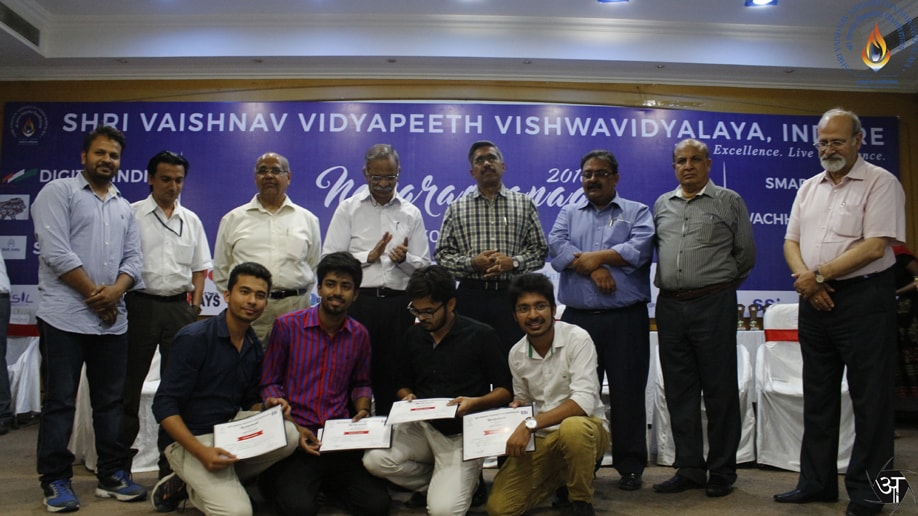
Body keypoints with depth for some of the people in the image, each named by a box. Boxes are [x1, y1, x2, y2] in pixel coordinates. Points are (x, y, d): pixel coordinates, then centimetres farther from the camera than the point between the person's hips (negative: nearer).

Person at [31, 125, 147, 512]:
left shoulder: (124, 208, 16)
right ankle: (55, 481, 13)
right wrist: (95, 294, -12)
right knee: (60, 402, 2)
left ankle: (112, 475, 20)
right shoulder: (58, 192, -2)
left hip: (112, 320, 6)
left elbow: (134, 258, 10)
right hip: (66, 318, -5)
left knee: (111, 401, 10)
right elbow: (55, 251, -13)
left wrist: (116, 290, -10)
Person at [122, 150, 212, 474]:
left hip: (179, 307, 3)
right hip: (141, 304, -3)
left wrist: (195, 303, 4)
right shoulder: (132, 215, 1)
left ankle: (172, 462, 15)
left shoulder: (191, 221, 12)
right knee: (129, 384, 5)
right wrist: (118, 297, -11)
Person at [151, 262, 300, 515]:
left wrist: (266, 407, -10)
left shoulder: (255, 348, 6)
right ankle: (191, 487, 6)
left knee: (289, 435, -22)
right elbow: (164, 405, -16)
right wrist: (202, 452, -27)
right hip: (188, 439, -6)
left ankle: (221, 480, -3)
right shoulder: (194, 337, -14)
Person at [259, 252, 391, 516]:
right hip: (297, 437, -3)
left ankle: (325, 482, 12)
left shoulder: (359, 335, 7)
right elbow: (270, 384, 1)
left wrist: (362, 411, 0)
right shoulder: (287, 325, -2)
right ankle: (282, 481, 7)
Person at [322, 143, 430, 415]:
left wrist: (404, 259, -11)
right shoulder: (348, 209, 7)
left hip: (398, 304, 2)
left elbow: (424, 267, 9)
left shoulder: (411, 214, 12)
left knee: (393, 373, 6)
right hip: (358, 301, -1)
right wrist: (369, 256, -9)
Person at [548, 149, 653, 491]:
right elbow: (556, 249, -3)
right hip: (577, 318, 2)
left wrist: (591, 256, -9)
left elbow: (639, 249, -11)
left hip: (626, 319, -2)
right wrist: (594, 268, -16)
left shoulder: (638, 213, 8)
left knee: (628, 393, 3)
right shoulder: (568, 214, 15)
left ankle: (630, 466, 15)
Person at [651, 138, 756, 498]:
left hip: (713, 305, -4)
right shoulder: (661, 205, 15)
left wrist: (718, 286, 11)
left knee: (719, 390, 2)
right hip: (669, 306, 4)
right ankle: (689, 469, 19)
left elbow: (745, 254, 7)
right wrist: (670, 285, 14)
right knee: (679, 391, 8)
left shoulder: (729, 202, 4)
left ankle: (722, 472, 13)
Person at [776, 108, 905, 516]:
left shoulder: (880, 183, -6)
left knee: (869, 400, 2)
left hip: (863, 299, -6)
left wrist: (819, 275, -14)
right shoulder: (809, 188, 13)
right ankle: (816, 483, 24)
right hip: (815, 301, 7)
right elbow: (791, 241, 11)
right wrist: (804, 277, -8)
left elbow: (875, 246, -16)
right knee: (817, 397, 12)